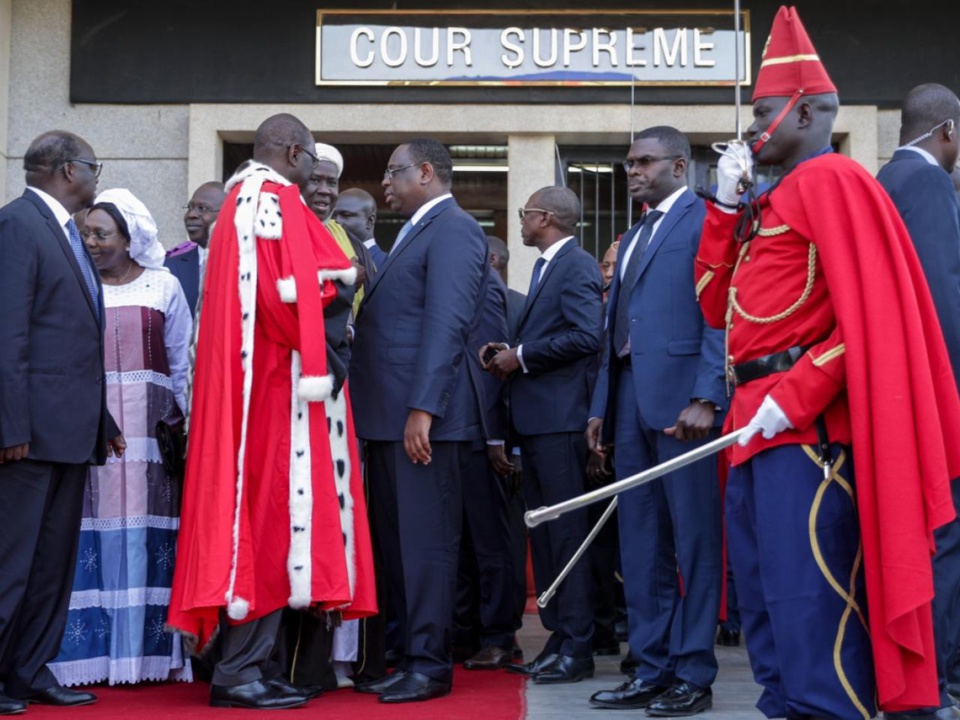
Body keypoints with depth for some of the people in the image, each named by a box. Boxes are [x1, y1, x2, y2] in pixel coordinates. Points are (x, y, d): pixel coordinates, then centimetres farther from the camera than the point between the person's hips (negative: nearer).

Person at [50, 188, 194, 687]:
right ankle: (90, 651, 2)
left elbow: (182, 362, 9)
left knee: (146, 532, 0)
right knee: (94, 530, -3)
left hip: (150, 428, 0)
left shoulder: (163, 286, 7)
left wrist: (180, 419, 4)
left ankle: (151, 649, 5)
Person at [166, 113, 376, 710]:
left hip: (251, 381, 10)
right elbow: (289, 291, -20)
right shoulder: (276, 202, -10)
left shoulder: (243, 201, 19)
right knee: (272, 508, -8)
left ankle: (255, 664, 12)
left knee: (259, 506, 9)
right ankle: (241, 670, -6)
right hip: (278, 378, -10)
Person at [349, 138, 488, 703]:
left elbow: (446, 324, -17)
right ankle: (410, 654, 20)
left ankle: (431, 666, 3)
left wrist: (422, 409, -23)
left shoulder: (453, 229, -8)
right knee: (397, 543, 12)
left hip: (424, 417, -10)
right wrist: (391, 412, 13)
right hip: (389, 418, 10)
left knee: (426, 542, -4)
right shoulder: (416, 232, 22)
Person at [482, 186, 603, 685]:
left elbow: (586, 336, -21)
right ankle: (558, 638, 18)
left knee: (565, 532, -6)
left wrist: (521, 357, -14)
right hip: (535, 419, 10)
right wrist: (508, 353, 5)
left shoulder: (576, 266, -10)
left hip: (559, 418, -10)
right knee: (542, 532, 12)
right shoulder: (547, 266, 20)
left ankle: (576, 648, -1)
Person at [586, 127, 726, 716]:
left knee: (693, 542, -2)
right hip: (632, 403, 9)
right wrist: (601, 405, 16)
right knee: (640, 547, 10)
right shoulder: (635, 237, 24)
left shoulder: (705, 219, -3)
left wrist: (706, 399, -20)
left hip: (682, 401, -9)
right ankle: (653, 671, 18)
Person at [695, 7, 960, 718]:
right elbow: (716, 306, 19)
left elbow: (868, 312, -17)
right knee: (764, 602, 13)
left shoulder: (831, 180, -8)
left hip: (806, 426, -10)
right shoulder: (770, 203, 20)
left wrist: (795, 396, -21)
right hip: (757, 421, 10)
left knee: (809, 604, -9)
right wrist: (725, 206, 12)